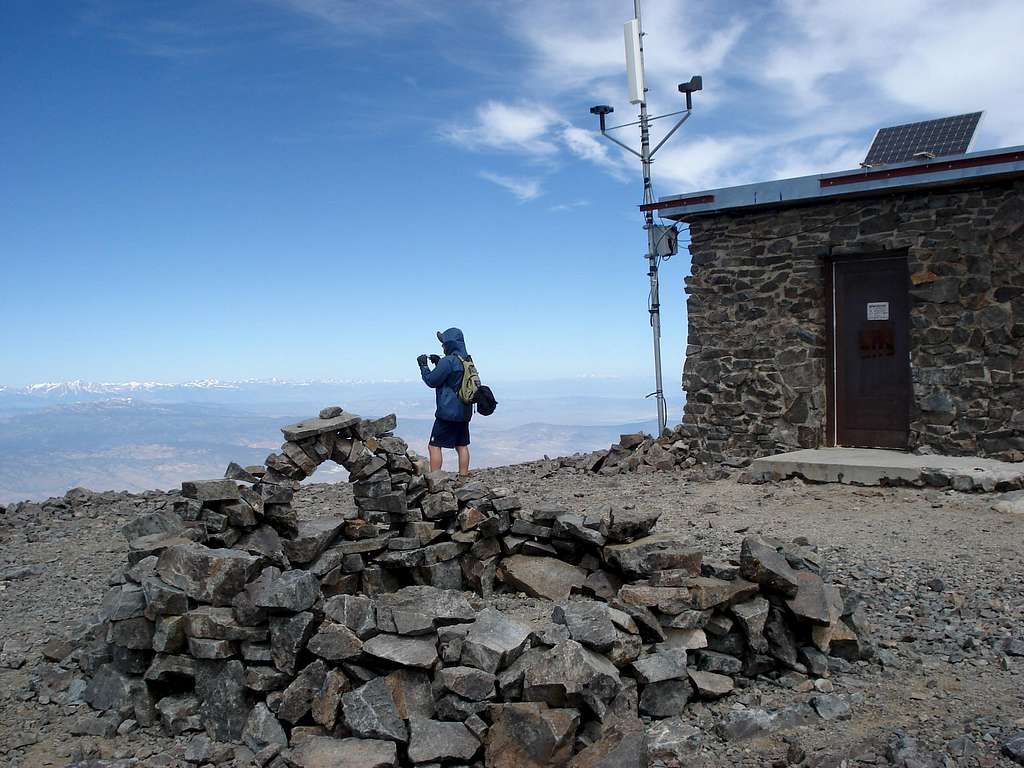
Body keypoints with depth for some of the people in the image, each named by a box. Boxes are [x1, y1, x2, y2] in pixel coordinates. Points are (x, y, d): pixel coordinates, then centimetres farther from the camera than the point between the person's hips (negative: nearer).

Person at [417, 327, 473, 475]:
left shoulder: (448, 361, -17)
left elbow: (432, 381, -9)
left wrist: (423, 366, 5)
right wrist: (438, 363, 16)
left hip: (448, 411, -9)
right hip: (464, 412, 9)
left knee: (434, 446, -4)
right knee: (462, 445, 13)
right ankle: (463, 476, 16)